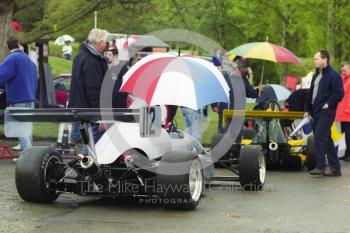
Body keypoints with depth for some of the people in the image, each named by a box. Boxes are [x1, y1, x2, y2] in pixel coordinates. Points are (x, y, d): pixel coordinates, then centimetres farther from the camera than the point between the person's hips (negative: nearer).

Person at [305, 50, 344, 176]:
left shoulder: (333, 75, -9)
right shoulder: (316, 75, 17)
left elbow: (339, 94, -15)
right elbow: (311, 93, 23)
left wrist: (327, 104, -16)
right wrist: (308, 109, 18)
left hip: (326, 112, -9)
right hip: (316, 111, 9)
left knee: (319, 137, -14)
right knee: (326, 139, 10)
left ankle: (320, 167, -11)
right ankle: (335, 168, 16)